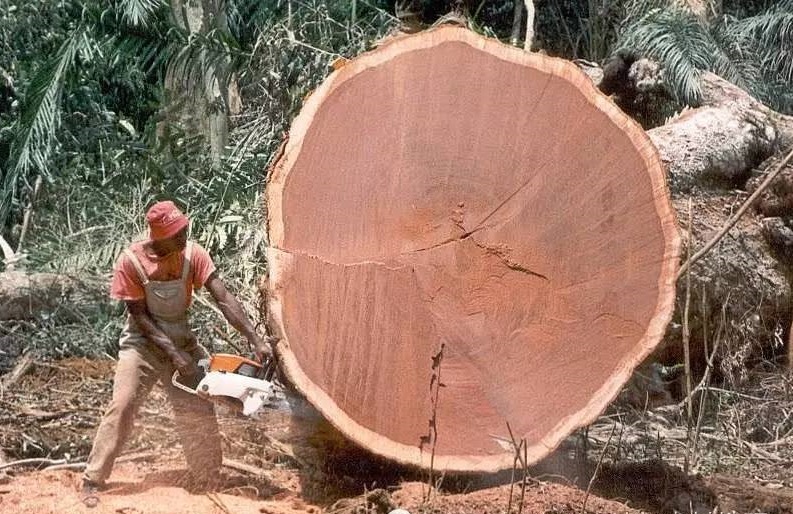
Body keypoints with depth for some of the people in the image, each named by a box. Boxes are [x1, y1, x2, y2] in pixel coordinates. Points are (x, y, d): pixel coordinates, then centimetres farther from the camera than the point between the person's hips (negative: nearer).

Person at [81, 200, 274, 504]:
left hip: (181, 340, 3)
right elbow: (139, 315, -17)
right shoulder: (131, 261, -21)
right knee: (121, 407, -13)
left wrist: (254, 339, -28)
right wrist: (173, 353, -23)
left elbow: (223, 299, -19)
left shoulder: (192, 254, -14)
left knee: (199, 409, -1)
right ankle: (92, 480, -7)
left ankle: (208, 477, 14)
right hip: (143, 342, -3)